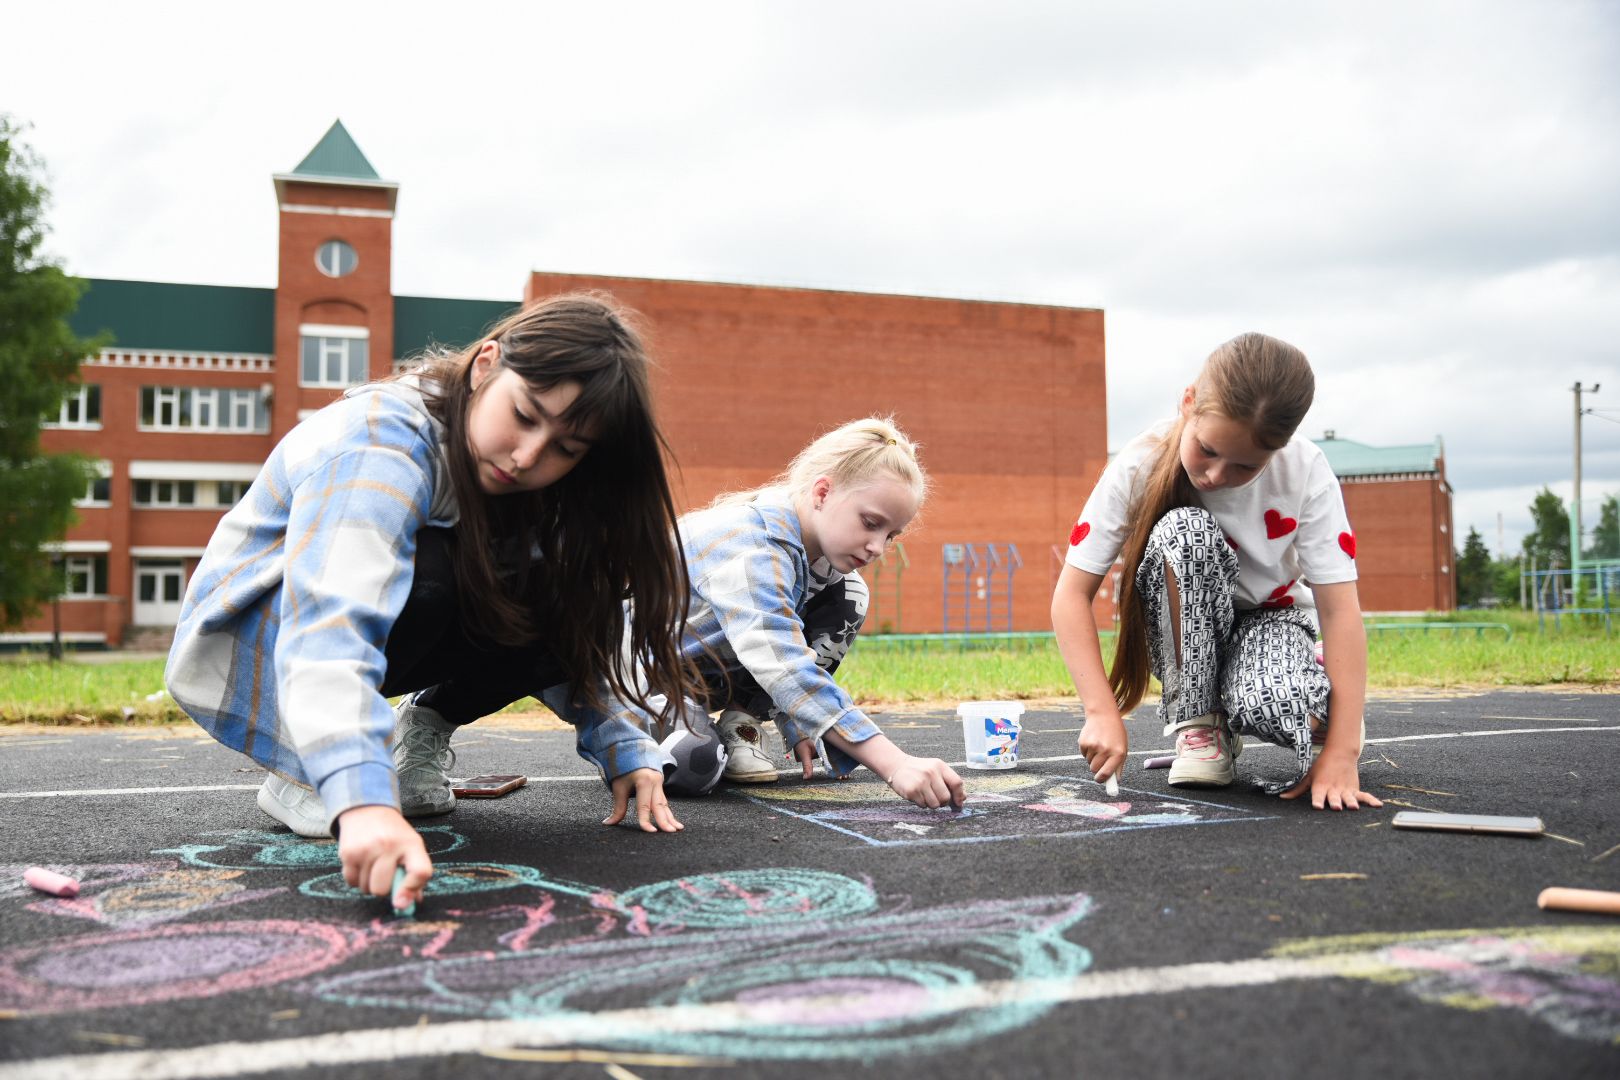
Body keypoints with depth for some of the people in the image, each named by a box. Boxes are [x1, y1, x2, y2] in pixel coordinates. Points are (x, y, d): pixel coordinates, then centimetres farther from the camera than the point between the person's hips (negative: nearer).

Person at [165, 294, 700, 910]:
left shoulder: (524, 484, -9)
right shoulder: (380, 442, -31)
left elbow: (583, 637, -4)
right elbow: (330, 627, -46)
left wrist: (625, 750, -18)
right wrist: (363, 799, -60)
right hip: (241, 646, -6)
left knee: (562, 610, -19)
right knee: (422, 574, -36)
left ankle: (426, 725, 4)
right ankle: (298, 768, -16)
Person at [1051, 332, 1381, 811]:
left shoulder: (1305, 472, -23)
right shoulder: (1139, 465, -25)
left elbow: (1339, 609, -23)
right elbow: (1071, 594, -24)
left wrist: (1340, 753, -31)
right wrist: (1101, 712, -35)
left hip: (1268, 615, 0)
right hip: (1183, 632, 1)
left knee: (1277, 706, -38)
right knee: (1185, 531, -35)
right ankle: (1197, 723, -16)